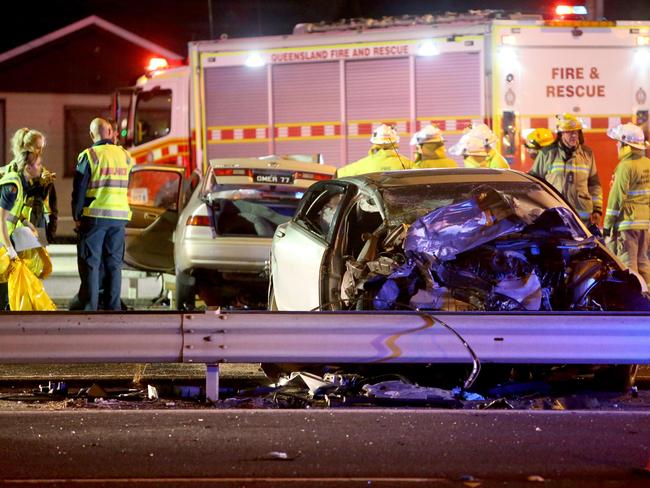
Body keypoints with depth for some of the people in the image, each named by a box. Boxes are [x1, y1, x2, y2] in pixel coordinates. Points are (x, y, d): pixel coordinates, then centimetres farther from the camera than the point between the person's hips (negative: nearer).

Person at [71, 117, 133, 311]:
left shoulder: (89, 156, -7)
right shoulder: (124, 156, 7)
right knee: (114, 263, 9)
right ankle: (113, 306, 8)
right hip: (119, 216, 4)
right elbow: (125, 185, 10)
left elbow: (79, 190, -6)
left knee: (90, 264, 1)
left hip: (94, 216, -4)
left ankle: (90, 307, -3)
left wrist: (77, 217, 1)